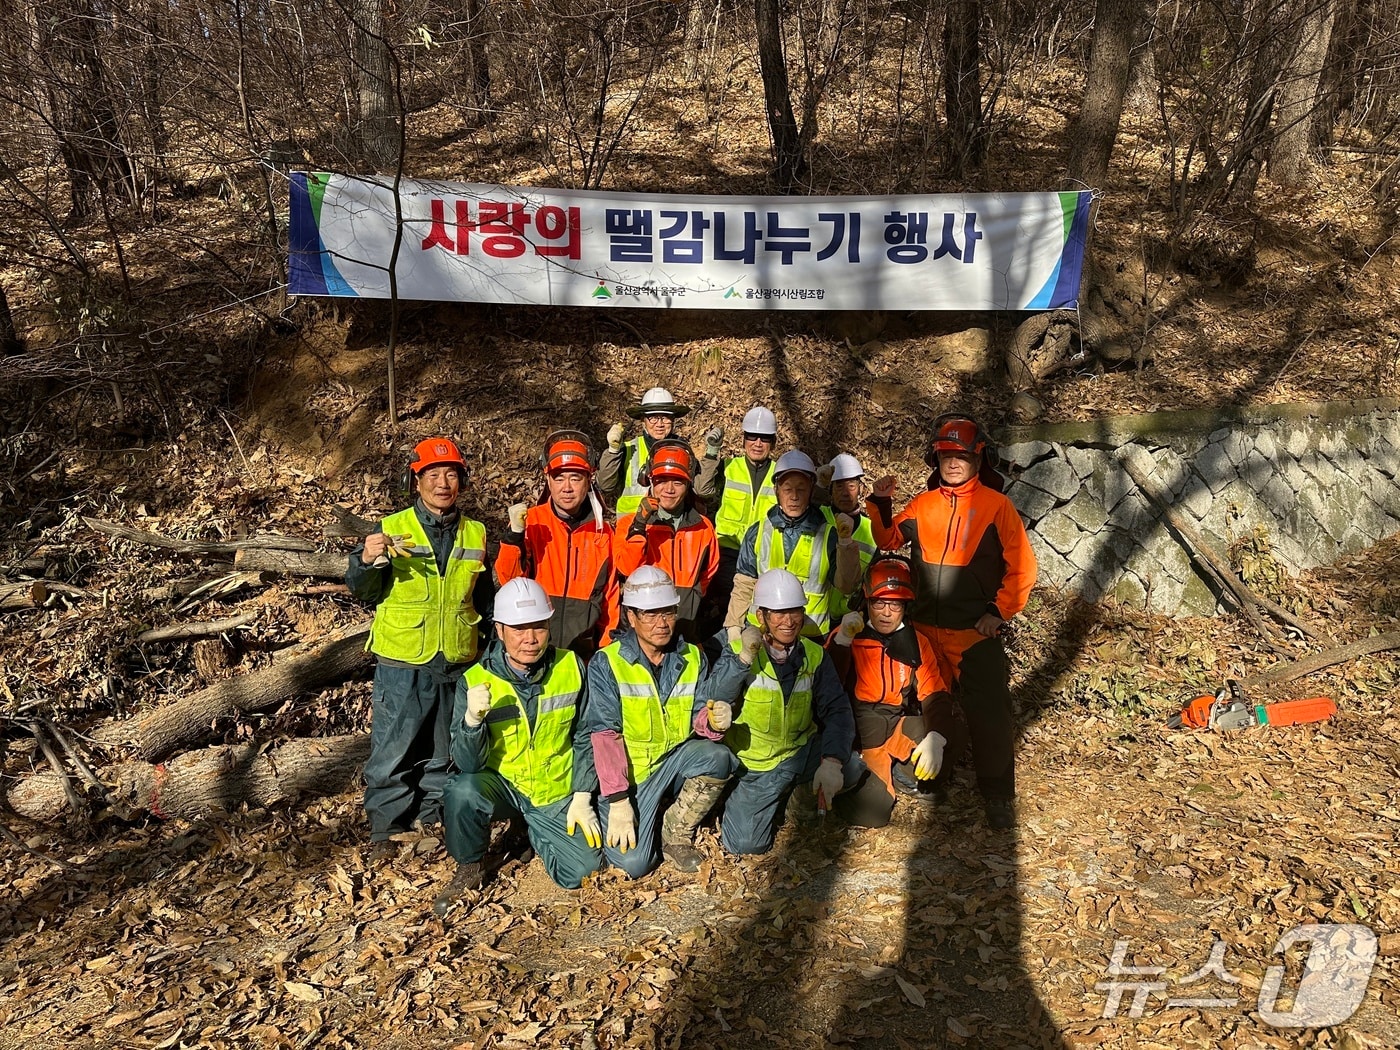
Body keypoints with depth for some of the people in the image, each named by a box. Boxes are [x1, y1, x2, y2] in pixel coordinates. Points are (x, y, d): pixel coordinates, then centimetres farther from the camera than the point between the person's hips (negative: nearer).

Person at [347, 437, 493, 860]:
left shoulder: (476, 535, 6)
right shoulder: (392, 528, -5)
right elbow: (364, 590, -4)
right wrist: (366, 561, -24)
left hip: (456, 664, 3)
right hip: (402, 664, -3)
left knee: (443, 750, 15)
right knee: (392, 749, 4)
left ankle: (430, 816, 32)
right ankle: (384, 828, 19)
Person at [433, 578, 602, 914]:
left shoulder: (570, 667, -10)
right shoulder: (476, 681, -16)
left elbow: (584, 737, 2)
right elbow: (469, 765, -19)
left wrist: (582, 797, -5)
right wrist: (472, 719, -38)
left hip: (558, 794, 2)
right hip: (503, 785, -2)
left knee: (582, 870, -12)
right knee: (462, 791, -33)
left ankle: (533, 832, 21)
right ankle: (469, 869, -2)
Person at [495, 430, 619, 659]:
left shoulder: (603, 532, 5)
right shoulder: (530, 521, -1)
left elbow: (611, 597, 10)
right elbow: (509, 580, -8)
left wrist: (607, 650, 5)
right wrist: (515, 534, -21)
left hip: (584, 650, 2)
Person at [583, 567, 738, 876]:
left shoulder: (693, 659, 1)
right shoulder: (606, 664, -12)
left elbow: (699, 713, -1)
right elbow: (605, 734, -16)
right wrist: (618, 801, -22)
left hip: (676, 763, 3)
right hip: (627, 773, -3)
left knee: (717, 757, -28)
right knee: (633, 863, -19)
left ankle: (676, 830, -4)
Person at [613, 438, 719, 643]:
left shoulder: (703, 527, 8)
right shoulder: (630, 523, 1)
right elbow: (627, 569, -13)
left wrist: (690, 599, 9)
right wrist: (639, 525, -20)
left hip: (686, 628, 2)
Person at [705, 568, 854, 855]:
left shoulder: (815, 656, -3)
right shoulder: (739, 649, -10)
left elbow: (837, 710, -13)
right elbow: (713, 702, -21)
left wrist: (832, 761, -30)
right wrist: (743, 658, -33)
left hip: (802, 754, 2)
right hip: (755, 764, -2)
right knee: (745, 844, -14)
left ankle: (811, 795, 10)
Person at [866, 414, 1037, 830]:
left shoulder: (996, 505, -5)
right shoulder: (922, 505, 6)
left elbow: (1022, 567, -4)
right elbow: (887, 539, 15)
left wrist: (998, 611, -11)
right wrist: (880, 504, -1)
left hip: (976, 631, -4)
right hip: (926, 628, 4)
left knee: (989, 713, -3)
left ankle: (998, 796, 12)